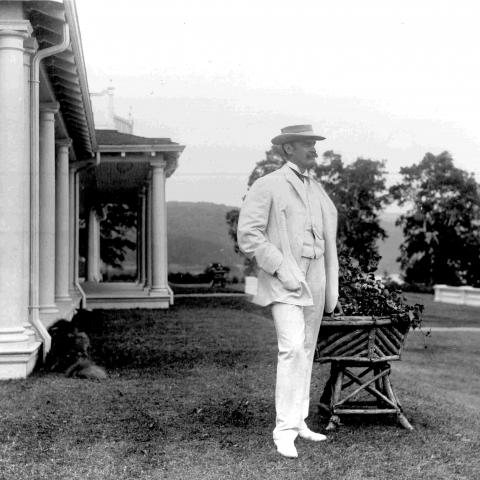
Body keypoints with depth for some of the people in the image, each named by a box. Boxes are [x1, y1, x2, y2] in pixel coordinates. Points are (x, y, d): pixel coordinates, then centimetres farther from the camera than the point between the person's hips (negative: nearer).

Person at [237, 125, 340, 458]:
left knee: (306, 352, 11)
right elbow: (248, 234, -11)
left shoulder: (318, 190, 16)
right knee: (292, 349, -18)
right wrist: (281, 268, -18)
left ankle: (299, 422, 21)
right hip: (283, 281, -7)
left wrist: (331, 288, 14)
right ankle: (285, 430, -14)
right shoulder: (267, 186, -5)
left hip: (314, 281, 7)